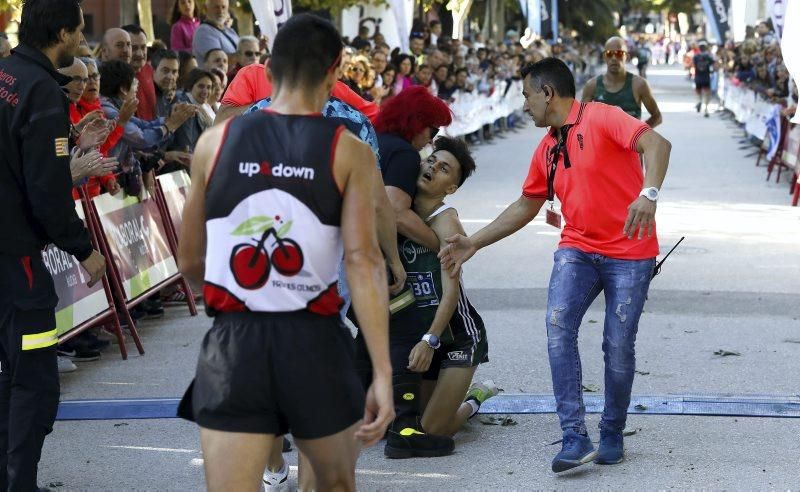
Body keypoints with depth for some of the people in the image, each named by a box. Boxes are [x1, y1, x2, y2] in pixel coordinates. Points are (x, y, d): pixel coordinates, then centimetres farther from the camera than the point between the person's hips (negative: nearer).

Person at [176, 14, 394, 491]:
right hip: (315, 342, -1)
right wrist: (383, 374, -14)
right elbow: (363, 261, -13)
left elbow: (189, 262, 11)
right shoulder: (349, 151, -3)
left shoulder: (215, 141, 3)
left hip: (234, 343, 1)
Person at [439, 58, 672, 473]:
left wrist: (648, 194, -39)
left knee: (618, 346, -3)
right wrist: (474, 243, 21)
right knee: (558, 325, -18)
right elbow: (526, 207, 23)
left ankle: (612, 435, 21)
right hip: (578, 248, 5)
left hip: (629, 253, -5)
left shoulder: (601, 119, -9)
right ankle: (575, 438, -19)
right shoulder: (546, 150, 13)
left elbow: (656, 144, -23)